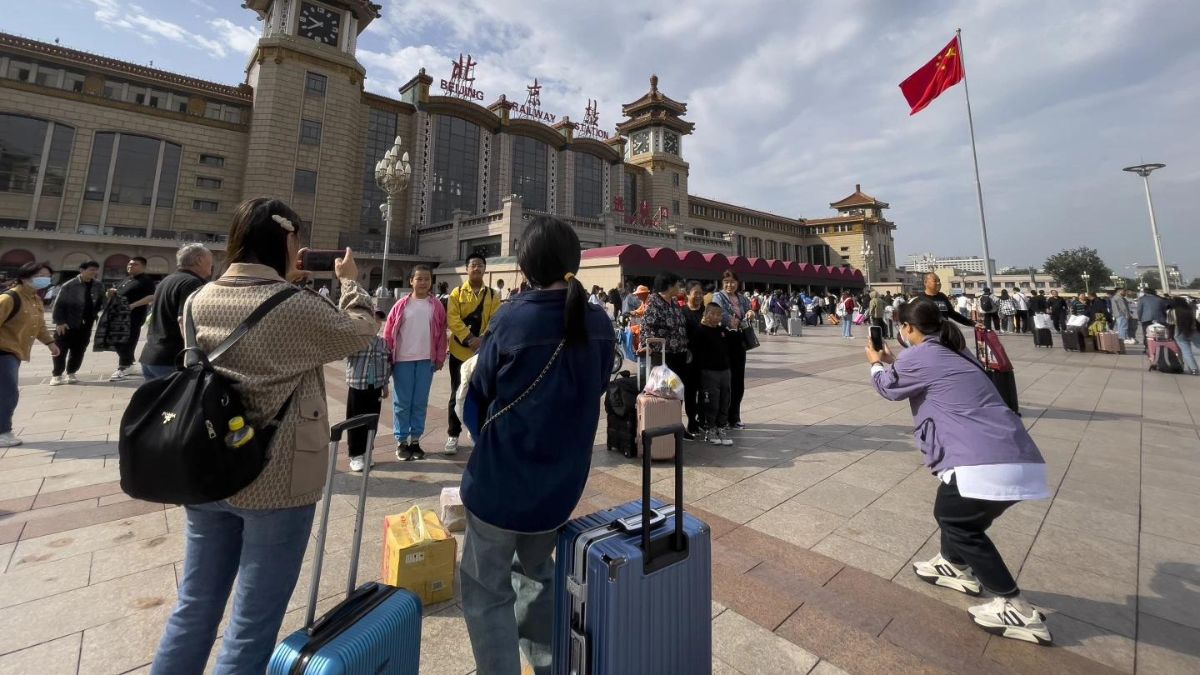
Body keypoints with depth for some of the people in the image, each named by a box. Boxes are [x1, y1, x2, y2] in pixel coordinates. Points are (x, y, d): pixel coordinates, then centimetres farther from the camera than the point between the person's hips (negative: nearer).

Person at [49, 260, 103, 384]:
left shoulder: (98, 286, 3)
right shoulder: (69, 286, -10)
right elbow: (58, 305, -8)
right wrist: (59, 322, -13)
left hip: (86, 325, 3)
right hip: (67, 325, -3)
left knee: (78, 351, 11)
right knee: (61, 350, 5)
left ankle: (71, 373, 24)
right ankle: (56, 375, 17)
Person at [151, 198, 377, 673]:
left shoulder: (201, 299, 0)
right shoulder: (297, 307, -19)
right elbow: (360, 333, -3)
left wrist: (286, 282, 17)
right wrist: (350, 280, 11)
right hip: (277, 483, -6)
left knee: (194, 608, 25)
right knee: (252, 625, 12)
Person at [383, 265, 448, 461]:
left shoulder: (436, 306, 4)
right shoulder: (401, 305, 1)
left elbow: (441, 334, 6)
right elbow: (388, 333, 4)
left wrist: (440, 358, 4)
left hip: (426, 360, 1)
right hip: (403, 360, -1)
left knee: (420, 402, 8)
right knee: (402, 402, 5)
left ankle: (415, 440, 19)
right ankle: (401, 441, 16)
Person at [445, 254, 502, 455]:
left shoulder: (492, 295, 4)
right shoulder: (457, 293, 0)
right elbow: (452, 319, -11)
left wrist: (483, 339, -20)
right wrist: (469, 338, -22)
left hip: (484, 352, 1)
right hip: (460, 351, -1)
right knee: (457, 395, 7)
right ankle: (453, 436, 20)